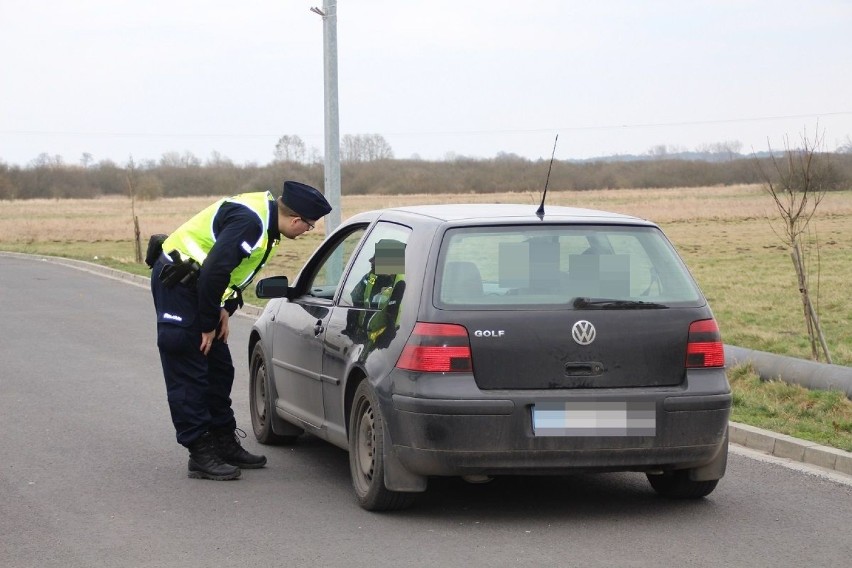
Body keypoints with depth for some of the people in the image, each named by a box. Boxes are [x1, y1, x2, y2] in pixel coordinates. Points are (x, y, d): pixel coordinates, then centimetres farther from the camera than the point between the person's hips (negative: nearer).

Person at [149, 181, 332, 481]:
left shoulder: (264, 212, 5)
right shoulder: (250, 222, -27)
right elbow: (214, 272, -29)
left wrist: (222, 310, 6)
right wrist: (208, 325, -19)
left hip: (195, 286, 11)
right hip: (175, 284, -11)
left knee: (219, 370, 14)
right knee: (188, 374, -7)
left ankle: (225, 444, 23)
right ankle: (201, 455, -5)